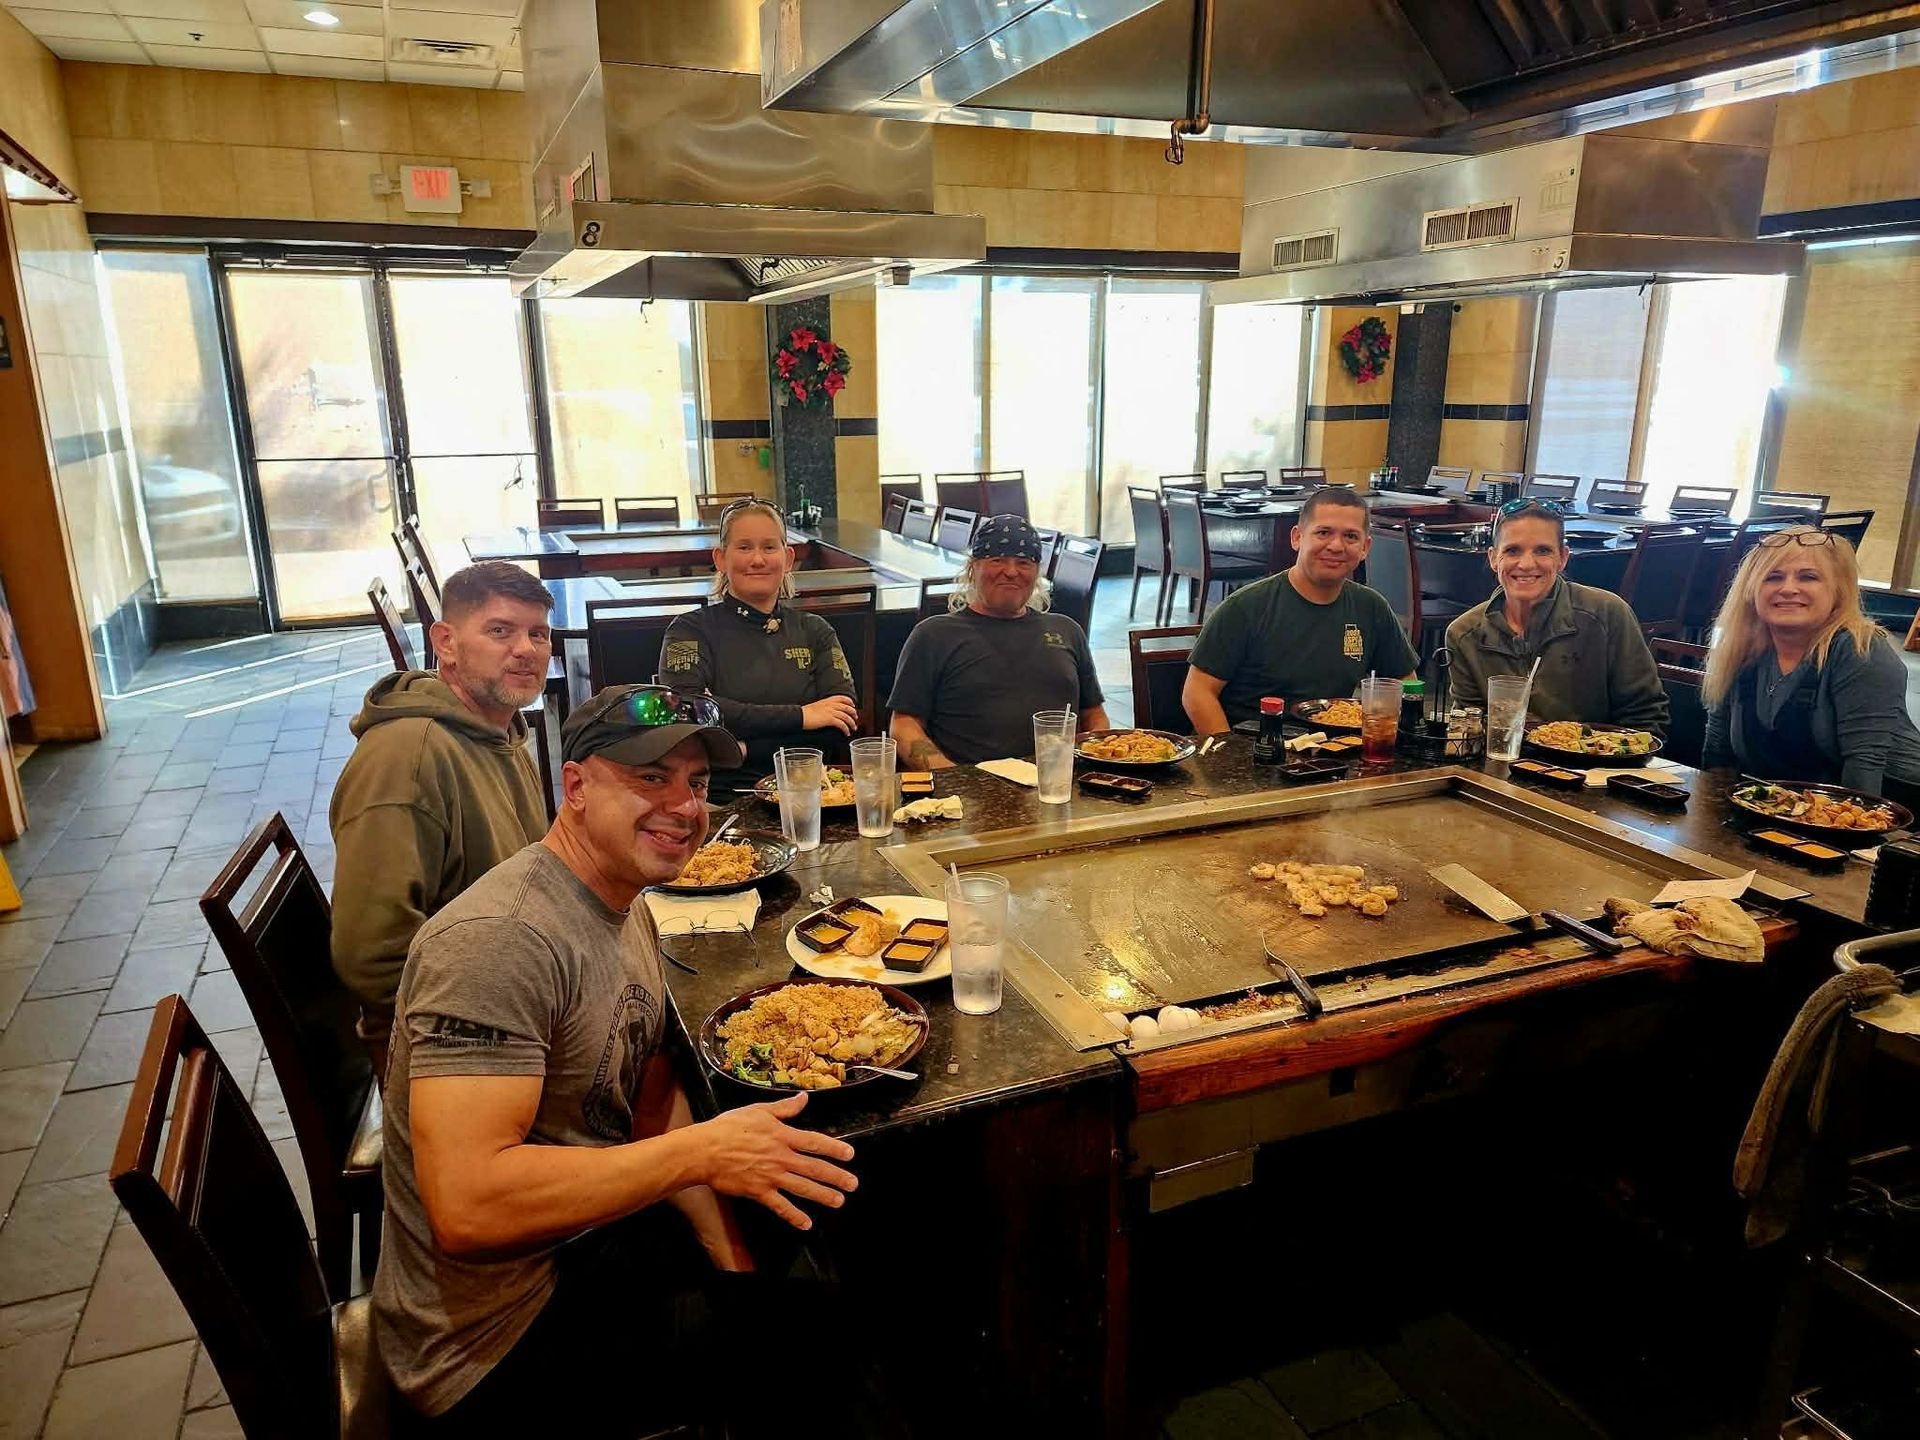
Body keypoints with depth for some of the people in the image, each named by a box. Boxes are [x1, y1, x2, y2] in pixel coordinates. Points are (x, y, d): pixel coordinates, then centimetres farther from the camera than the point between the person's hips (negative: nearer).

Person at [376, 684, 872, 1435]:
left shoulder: (626, 908, 3)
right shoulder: (500, 938, -28)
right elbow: (468, 1206, -34)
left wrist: (736, 1261, -1)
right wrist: (703, 1153, -30)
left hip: (597, 1230, 9)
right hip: (500, 1347, -8)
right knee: (822, 1326, -9)